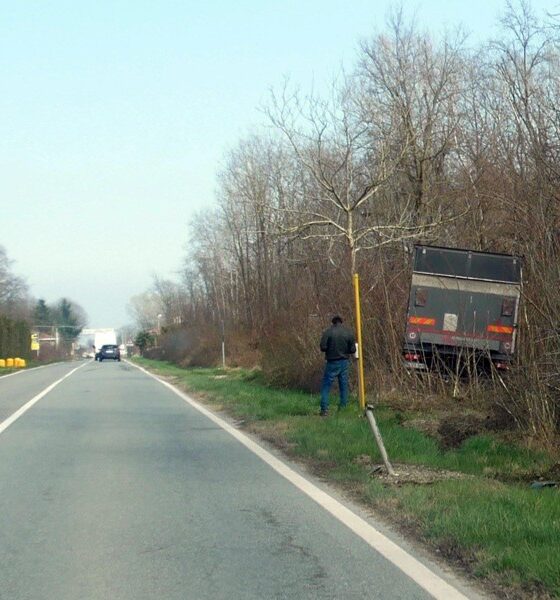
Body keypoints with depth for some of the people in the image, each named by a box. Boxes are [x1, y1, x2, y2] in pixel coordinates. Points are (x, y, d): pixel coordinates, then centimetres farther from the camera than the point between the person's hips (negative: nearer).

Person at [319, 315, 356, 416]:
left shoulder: (327, 332, -8)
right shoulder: (349, 333, -1)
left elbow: (323, 347, -12)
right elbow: (353, 350, -2)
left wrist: (330, 349, 8)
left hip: (332, 362, -3)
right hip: (344, 362, 3)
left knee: (326, 386, 2)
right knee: (344, 386, 13)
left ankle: (324, 409, -7)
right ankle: (344, 407, 14)